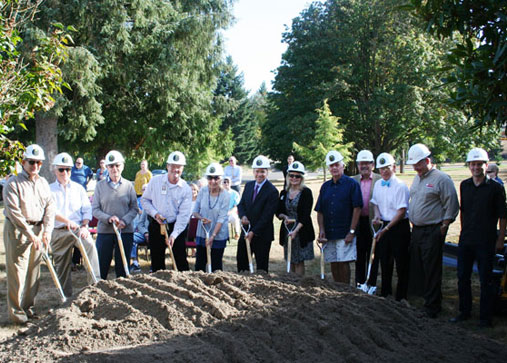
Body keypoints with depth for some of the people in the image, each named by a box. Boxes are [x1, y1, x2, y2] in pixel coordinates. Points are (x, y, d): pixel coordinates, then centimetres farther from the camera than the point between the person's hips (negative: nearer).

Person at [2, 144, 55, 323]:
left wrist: (47, 231, -8)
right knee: (18, 272, -4)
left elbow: (50, 207, 5)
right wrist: (30, 234, -18)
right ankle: (15, 311, 3)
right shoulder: (13, 183, -9)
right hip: (17, 230, -6)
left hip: (38, 229, 6)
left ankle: (28, 307, 21)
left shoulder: (43, 183, 11)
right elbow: (14, 212, -15)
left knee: (33, 270, 10)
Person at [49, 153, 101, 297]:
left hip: (79, 228, 0)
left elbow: (87, 209, 7)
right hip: (59, 232, 0)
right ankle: (66, 297, 16)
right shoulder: (50, 189, 7)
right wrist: (67, 221, -24)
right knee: (62, 266, 4)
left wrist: (84, 226, -10)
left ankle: (95, 282, -32)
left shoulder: (78, 188, 14)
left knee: (90, 245, -29)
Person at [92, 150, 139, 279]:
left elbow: (135, 208, 4)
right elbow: (95, 209, 0)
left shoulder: (128, 185, 4)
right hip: (104, 230, 0)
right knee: (101, 265, 2)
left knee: (122, 265, 7)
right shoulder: (100, 185, 3)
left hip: (125, 231, 1)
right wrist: (108, 218, -17)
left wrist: (124, 221, -13)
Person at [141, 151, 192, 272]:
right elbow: (144, 200, 6)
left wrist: (174, 235, -21)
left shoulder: (186, 189, -7)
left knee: (181, 260, -1)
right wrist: (155, 213, -11)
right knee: (157, 261, 8)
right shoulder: (155, 181, -4)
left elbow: (184, 214, -11)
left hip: (176, 226, -1)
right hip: (156, 226, 1)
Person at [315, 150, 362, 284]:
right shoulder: (325, 186, 12)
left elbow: (357, 208, -8)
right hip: (329, 234, 5)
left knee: (343, 262, -5)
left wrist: (352, 231, -13)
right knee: (333, 264, 8)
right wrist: (321, 230, -1)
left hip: (345, 233, -5)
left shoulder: (351, 184, -3)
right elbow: (320, 211, 12)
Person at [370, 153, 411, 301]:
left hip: (399, 226, -6)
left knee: (401, 263, 0)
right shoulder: (378, 184, 6)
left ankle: (401, 297, 12)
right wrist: (377, 216, -4)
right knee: (384, 261, 17)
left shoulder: (400, 186, -15)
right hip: (384, 226, 6)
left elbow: (401, 211, -17)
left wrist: (386, 228, -18)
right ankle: (385, 293, 33)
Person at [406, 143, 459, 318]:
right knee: (415, 266, 11)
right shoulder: (417, 178, 14)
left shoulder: (442, 179, -11)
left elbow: (451, 205, -11)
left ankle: (432, 305, 5)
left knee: (432, 270, -3)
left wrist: (443, 227, -12)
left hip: (433, 232, -8)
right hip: (416, 230, 8)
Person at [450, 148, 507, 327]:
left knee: (486, 280, 2)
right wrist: (464, 231, 15)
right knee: (463, 277, 12)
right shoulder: (464, 185, 7)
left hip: (486, 241, -5)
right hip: (466, 240, 5)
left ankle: (485, 317, 12)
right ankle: (465, 311, 26)